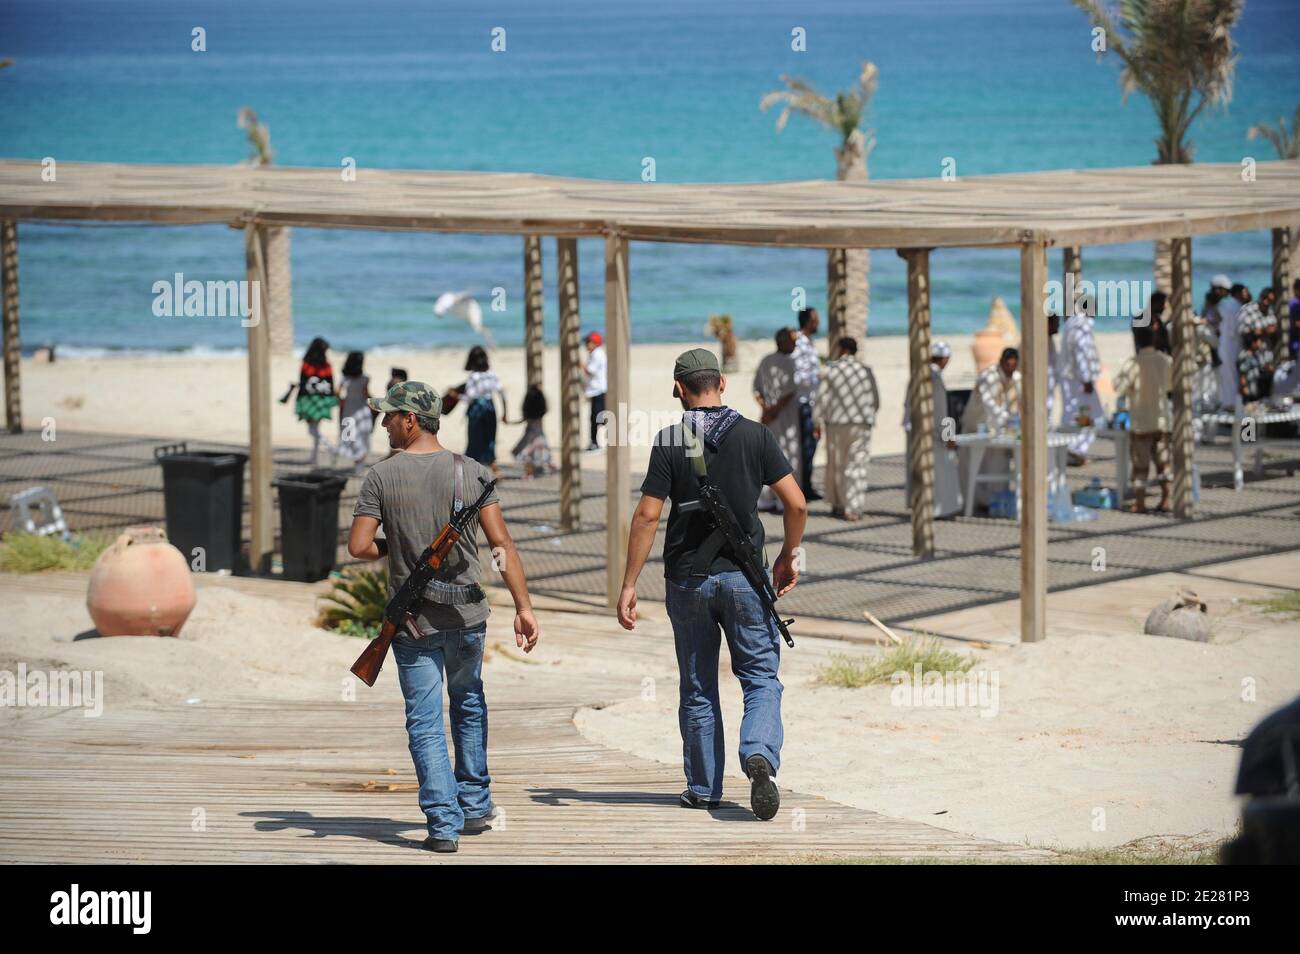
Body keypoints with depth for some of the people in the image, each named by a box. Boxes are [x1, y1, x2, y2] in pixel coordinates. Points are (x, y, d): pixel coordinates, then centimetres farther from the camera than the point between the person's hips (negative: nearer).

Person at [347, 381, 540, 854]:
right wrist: (523, 607, -5)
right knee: (468, 704, 24)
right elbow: (502, 543, -6)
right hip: (467, 615, 3)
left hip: (413, 620, -3)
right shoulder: (472, 473, -2)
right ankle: (475, 805, 28)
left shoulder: (383, 476, -7)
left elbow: (358, 547, -11)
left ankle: (443, 823, -4)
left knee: (425, 721, 2)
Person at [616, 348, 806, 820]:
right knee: (762, 678, 4)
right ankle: (760, 755, -22)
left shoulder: (669, 442, -5)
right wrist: (788, 557, 12)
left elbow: (647, 516, -9)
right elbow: (797, 503, -4)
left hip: (687, 579, 0)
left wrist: (628, 585, -5)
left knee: (697, 688, 12)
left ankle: (704, 788, 17)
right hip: (744, 577, 0)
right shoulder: (755, 435, -2)